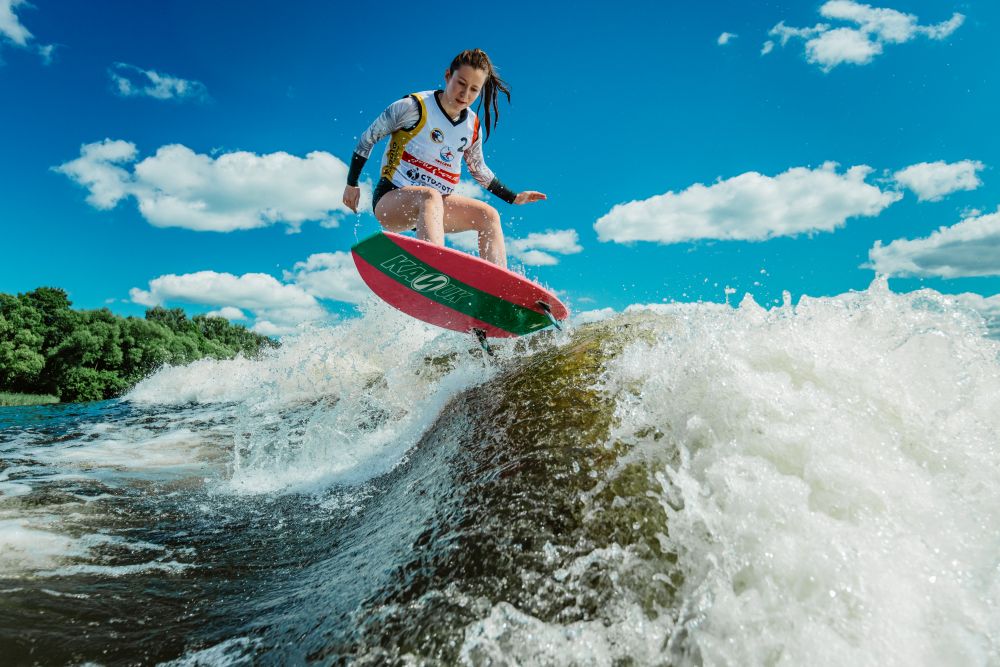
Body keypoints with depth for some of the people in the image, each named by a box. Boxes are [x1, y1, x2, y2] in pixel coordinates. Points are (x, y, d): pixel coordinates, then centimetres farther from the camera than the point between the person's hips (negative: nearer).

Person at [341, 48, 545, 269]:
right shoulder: (414, 107, -11)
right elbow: (368, 138, -2)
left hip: (437, 202, 6)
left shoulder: (473, 126, 5)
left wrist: (514, 198, 21)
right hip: (391, 199, -6)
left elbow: (479, 170, 22)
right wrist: (352, 184, 0)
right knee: (430, 196, -38)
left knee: (488, 215, -13)